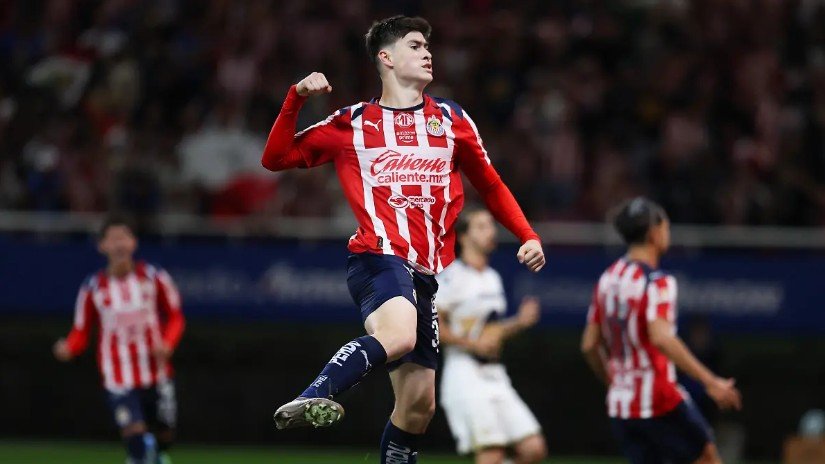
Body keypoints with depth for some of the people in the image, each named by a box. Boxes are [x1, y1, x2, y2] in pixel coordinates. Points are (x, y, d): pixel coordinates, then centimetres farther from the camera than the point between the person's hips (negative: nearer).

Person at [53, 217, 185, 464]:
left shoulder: (154, 277, -1)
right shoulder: (93, 288, -3)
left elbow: (175, 317, 7)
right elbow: (81, 332, 1)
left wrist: (167, 344, -13)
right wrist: (68, 348, -22)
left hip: (157, 375, 2)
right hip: (118, 377, -2)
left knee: (163, 435, 11)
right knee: (135, 437, -17)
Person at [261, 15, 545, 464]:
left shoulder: (451, 119, 17)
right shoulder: (352, 123, 10)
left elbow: (490, 185, 26)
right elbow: (276, 158, 11)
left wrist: (528, 237, 14)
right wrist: (296, 98, -3)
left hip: (425, 274, 5)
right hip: (378, 258, -5)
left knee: (419, 403, 3)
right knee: (399, 334, -38)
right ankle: (313, 398, -47)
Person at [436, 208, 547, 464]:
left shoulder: (493, 278, 18)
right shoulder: (452, 276, -7)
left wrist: (520, 322, 7)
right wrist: (474, 344, -17)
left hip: (495, 375, 8)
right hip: (465, 374, -8)